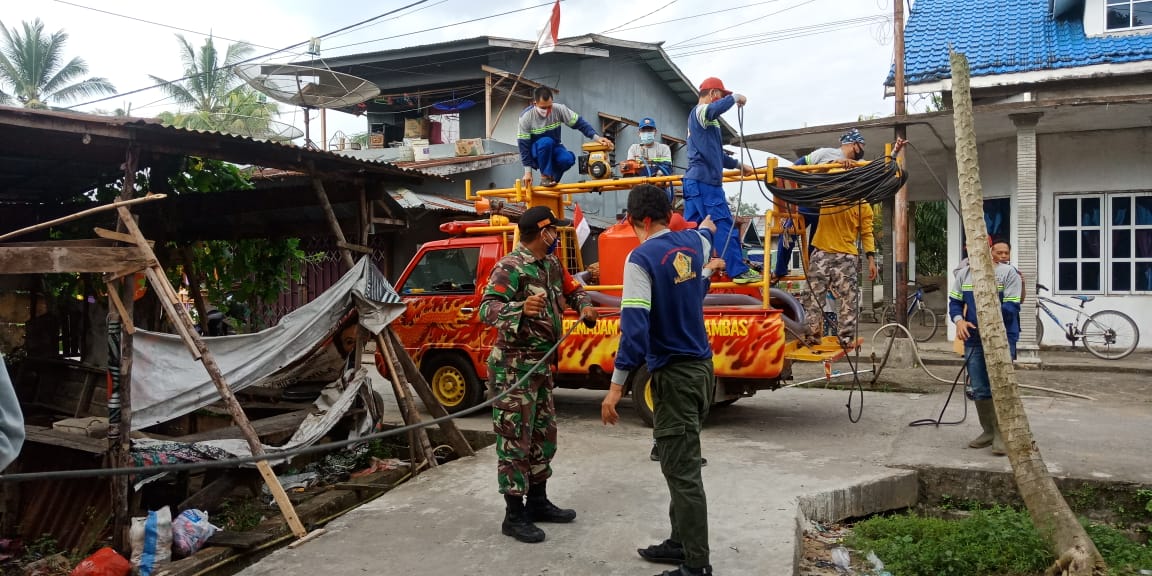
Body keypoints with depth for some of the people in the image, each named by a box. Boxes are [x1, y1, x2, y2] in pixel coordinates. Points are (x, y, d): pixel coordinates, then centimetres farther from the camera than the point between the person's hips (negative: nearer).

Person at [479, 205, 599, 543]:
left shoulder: (552, 264, 9)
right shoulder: (509, 268, -18)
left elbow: (572, 290, 25)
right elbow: (486, 309, -28)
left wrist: (584, 307, 3)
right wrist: (521, 308, -47)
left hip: (541, 363, 10)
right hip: (514, 365, -9)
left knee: (544, 435, 16)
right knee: (515, 440, -4)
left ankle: (538, 502, 29)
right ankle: (514, 515, 5)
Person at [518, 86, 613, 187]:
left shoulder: (558, 109, -16)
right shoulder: (526, 117, -19)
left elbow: (579, 123, -14)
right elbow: (524, 145, -17)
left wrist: (597, 137, -29)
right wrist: (528, 171, -20)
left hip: (553, 149, 2)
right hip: (536, 154, -2)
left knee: (567, 159, -31)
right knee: (546, 142, -36)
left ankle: (552, 179, -2)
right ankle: (544, 177, -21)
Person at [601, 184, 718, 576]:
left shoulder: (642, 258, -16)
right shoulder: (693, 243, 6)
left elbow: (635, 324, -23)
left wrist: (617, 385, -21)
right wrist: (707, 227, 57)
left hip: (675, 374, -8)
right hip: (701, 367, 8)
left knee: (681, 470, -3)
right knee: (682, 462, 18)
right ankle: (682, 542, 29)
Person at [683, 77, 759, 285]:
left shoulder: (703, 117, 25)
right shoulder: (700, 111, -6)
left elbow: (715, 154, 32)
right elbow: (714, 109, -33)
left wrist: (738, 165, 34)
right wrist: (735, 98, -16)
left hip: (695, 181, 10)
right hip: (705, 181, -10)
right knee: (725, 225, -7)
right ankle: (739, 271, -4)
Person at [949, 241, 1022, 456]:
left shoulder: (1008, 272, -7)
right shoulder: (963, 274, 8)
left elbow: (1011, 308, -13)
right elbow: (954, 302, 7)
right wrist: (959, 321, -13)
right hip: (973, 340, 5)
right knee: (979, 389, 10)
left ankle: (1002, 434, 2)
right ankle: (988, 431, 24)